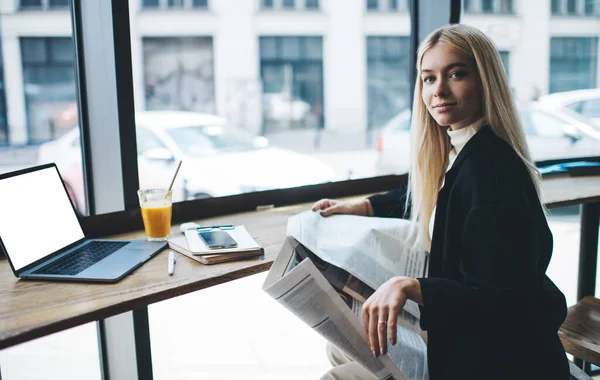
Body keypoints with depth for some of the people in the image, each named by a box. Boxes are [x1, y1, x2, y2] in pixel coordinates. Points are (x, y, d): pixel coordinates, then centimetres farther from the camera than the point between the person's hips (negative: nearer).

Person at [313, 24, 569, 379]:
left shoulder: (489, 168, -28)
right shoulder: (455, 151, 1)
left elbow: (507, 303, -29)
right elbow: (423, 197, 24)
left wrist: (410, 286, -38)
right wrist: (359, 207, 21)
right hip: (460, 336, 9)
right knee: (342, 348, 18)